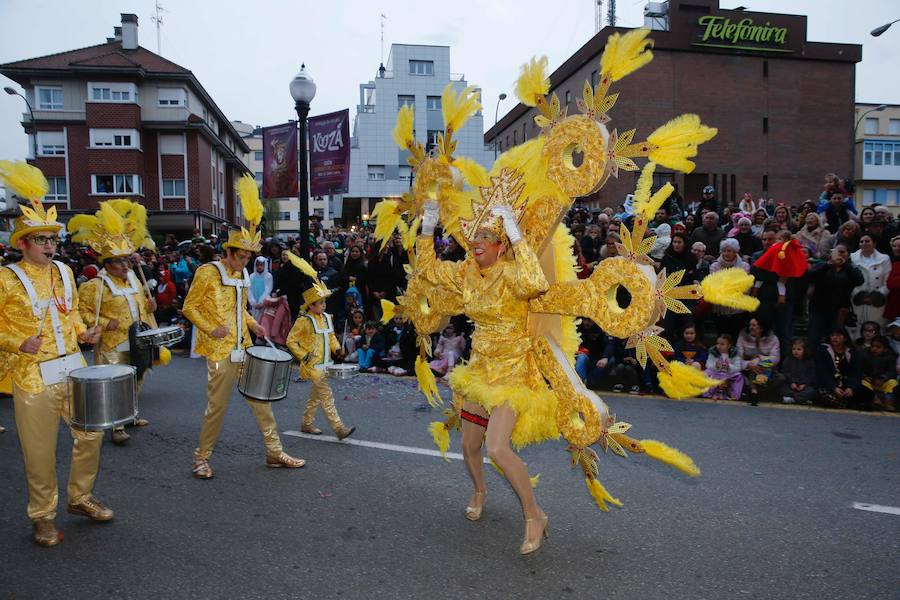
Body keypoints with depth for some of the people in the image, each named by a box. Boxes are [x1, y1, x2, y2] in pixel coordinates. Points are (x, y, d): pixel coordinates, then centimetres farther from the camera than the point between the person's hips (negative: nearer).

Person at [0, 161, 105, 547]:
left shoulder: (64, 272, 8)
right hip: (33, 377, -5)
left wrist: (84, 333, 3)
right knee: (40, 452, 5)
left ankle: (80, 497, 30)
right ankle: (43, 516, 24)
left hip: (73, 369, 5)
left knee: (91, 433, 10)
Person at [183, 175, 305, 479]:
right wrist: (211, 328, -19)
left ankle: (274, 453, 17)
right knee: (217, 406, 1)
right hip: (221, 351, -7)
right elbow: (189, 307, -7)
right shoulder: (207, 272, -7)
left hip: (245, 349, 7)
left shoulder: (242, 275, 13)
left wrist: (251, 323, 6)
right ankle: (201, 458, 20)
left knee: (261, 399, 8)